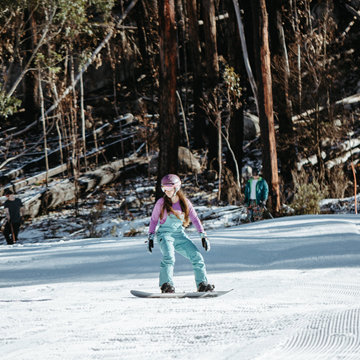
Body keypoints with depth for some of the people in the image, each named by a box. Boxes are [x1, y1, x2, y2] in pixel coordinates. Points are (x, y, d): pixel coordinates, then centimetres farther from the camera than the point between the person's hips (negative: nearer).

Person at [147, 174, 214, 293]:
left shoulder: (185, 202, 5)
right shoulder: (161, 202, -1)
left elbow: (195, 219, 8)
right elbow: (154, 220, 8)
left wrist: (203, 235, 3)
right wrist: (150, 237, 2)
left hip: (180, 235, 3)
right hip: (164, 234, -3)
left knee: (197, 257, -7)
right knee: (169, 256, -31)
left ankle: (202, 284, 2)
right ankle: (166, 285, -32)